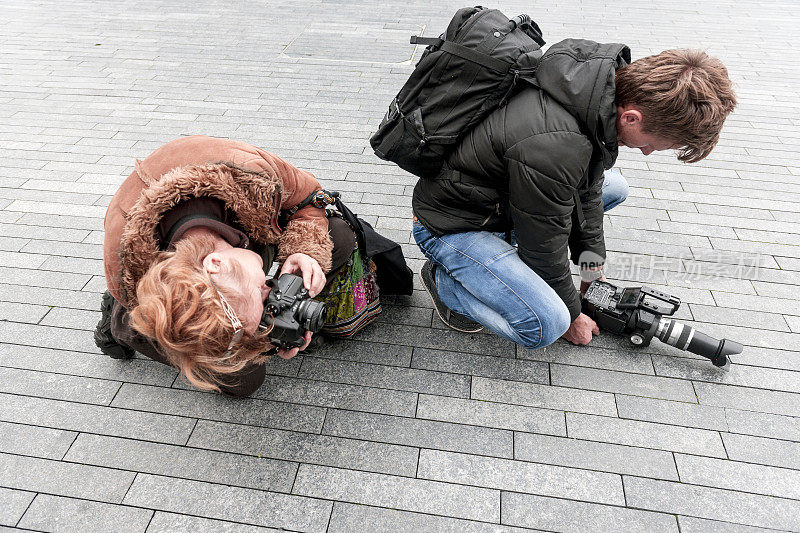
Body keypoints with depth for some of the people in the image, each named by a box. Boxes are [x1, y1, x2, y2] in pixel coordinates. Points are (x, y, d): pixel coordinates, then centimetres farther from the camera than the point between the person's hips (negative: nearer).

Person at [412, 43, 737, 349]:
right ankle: (445, 281, 0)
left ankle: (509, 249, 11)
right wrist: (572, 316, -4)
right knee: (546, 326, -23)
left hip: (501, 195, 9)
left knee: (613, 187, 12)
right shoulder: (550, 148, -37)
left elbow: (587, 184, 6)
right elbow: (545, 246, -22)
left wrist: (592, 266, 10)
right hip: (450, 223, -9)